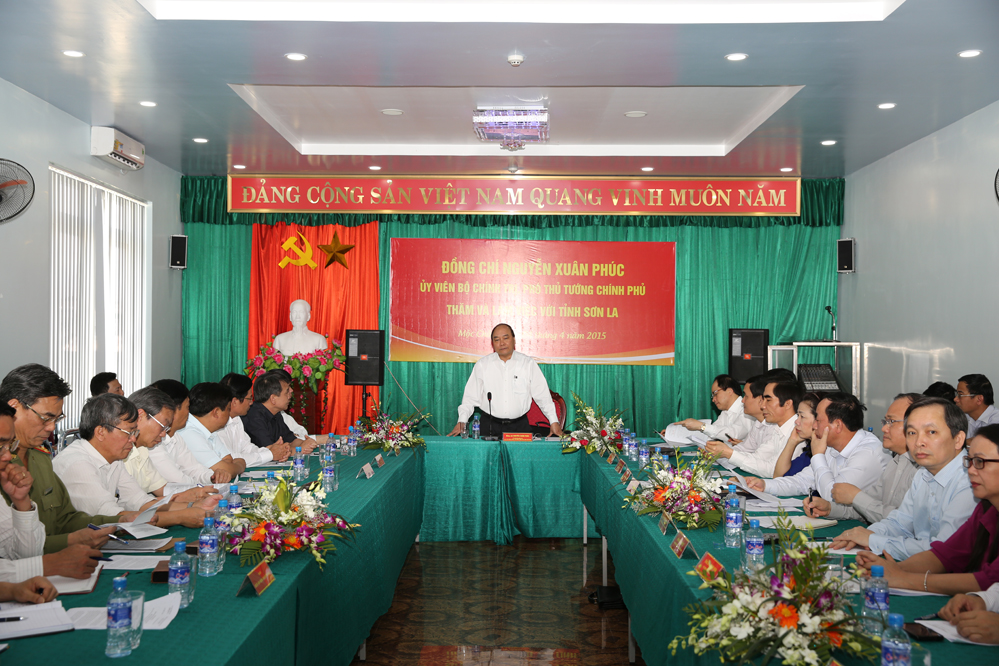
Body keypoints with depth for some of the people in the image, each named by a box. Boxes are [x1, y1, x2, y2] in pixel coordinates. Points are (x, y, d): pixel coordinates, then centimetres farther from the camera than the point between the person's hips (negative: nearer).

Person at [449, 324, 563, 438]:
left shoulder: (529, 364, 3)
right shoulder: (482, 365, 4)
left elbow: (543, 395, 6)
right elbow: (471, 396, 6)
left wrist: (554, 422, 2)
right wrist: (461, 421, -3)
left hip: (519, 425, 0)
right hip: (490, 425, 0)